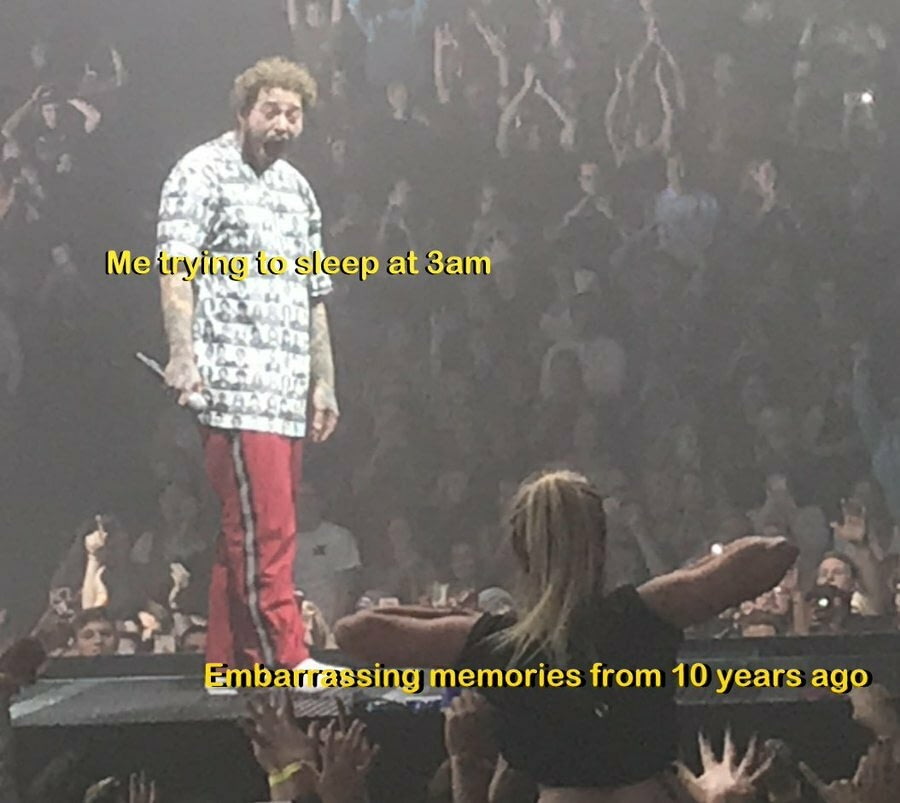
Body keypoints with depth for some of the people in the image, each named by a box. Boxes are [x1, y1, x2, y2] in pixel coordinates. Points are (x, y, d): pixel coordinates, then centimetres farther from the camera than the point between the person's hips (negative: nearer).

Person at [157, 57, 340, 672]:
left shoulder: (298, 189, 22)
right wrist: (183, 355, -26)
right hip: (234, 383, -8)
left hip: (288, 389, 8)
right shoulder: (203, 173, -1)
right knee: (266, 528, -12)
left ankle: (229, 663, 12)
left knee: (248, 534, 8)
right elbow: (177, 270, -13)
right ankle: (285, 660, -10)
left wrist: (324, 381, 19)